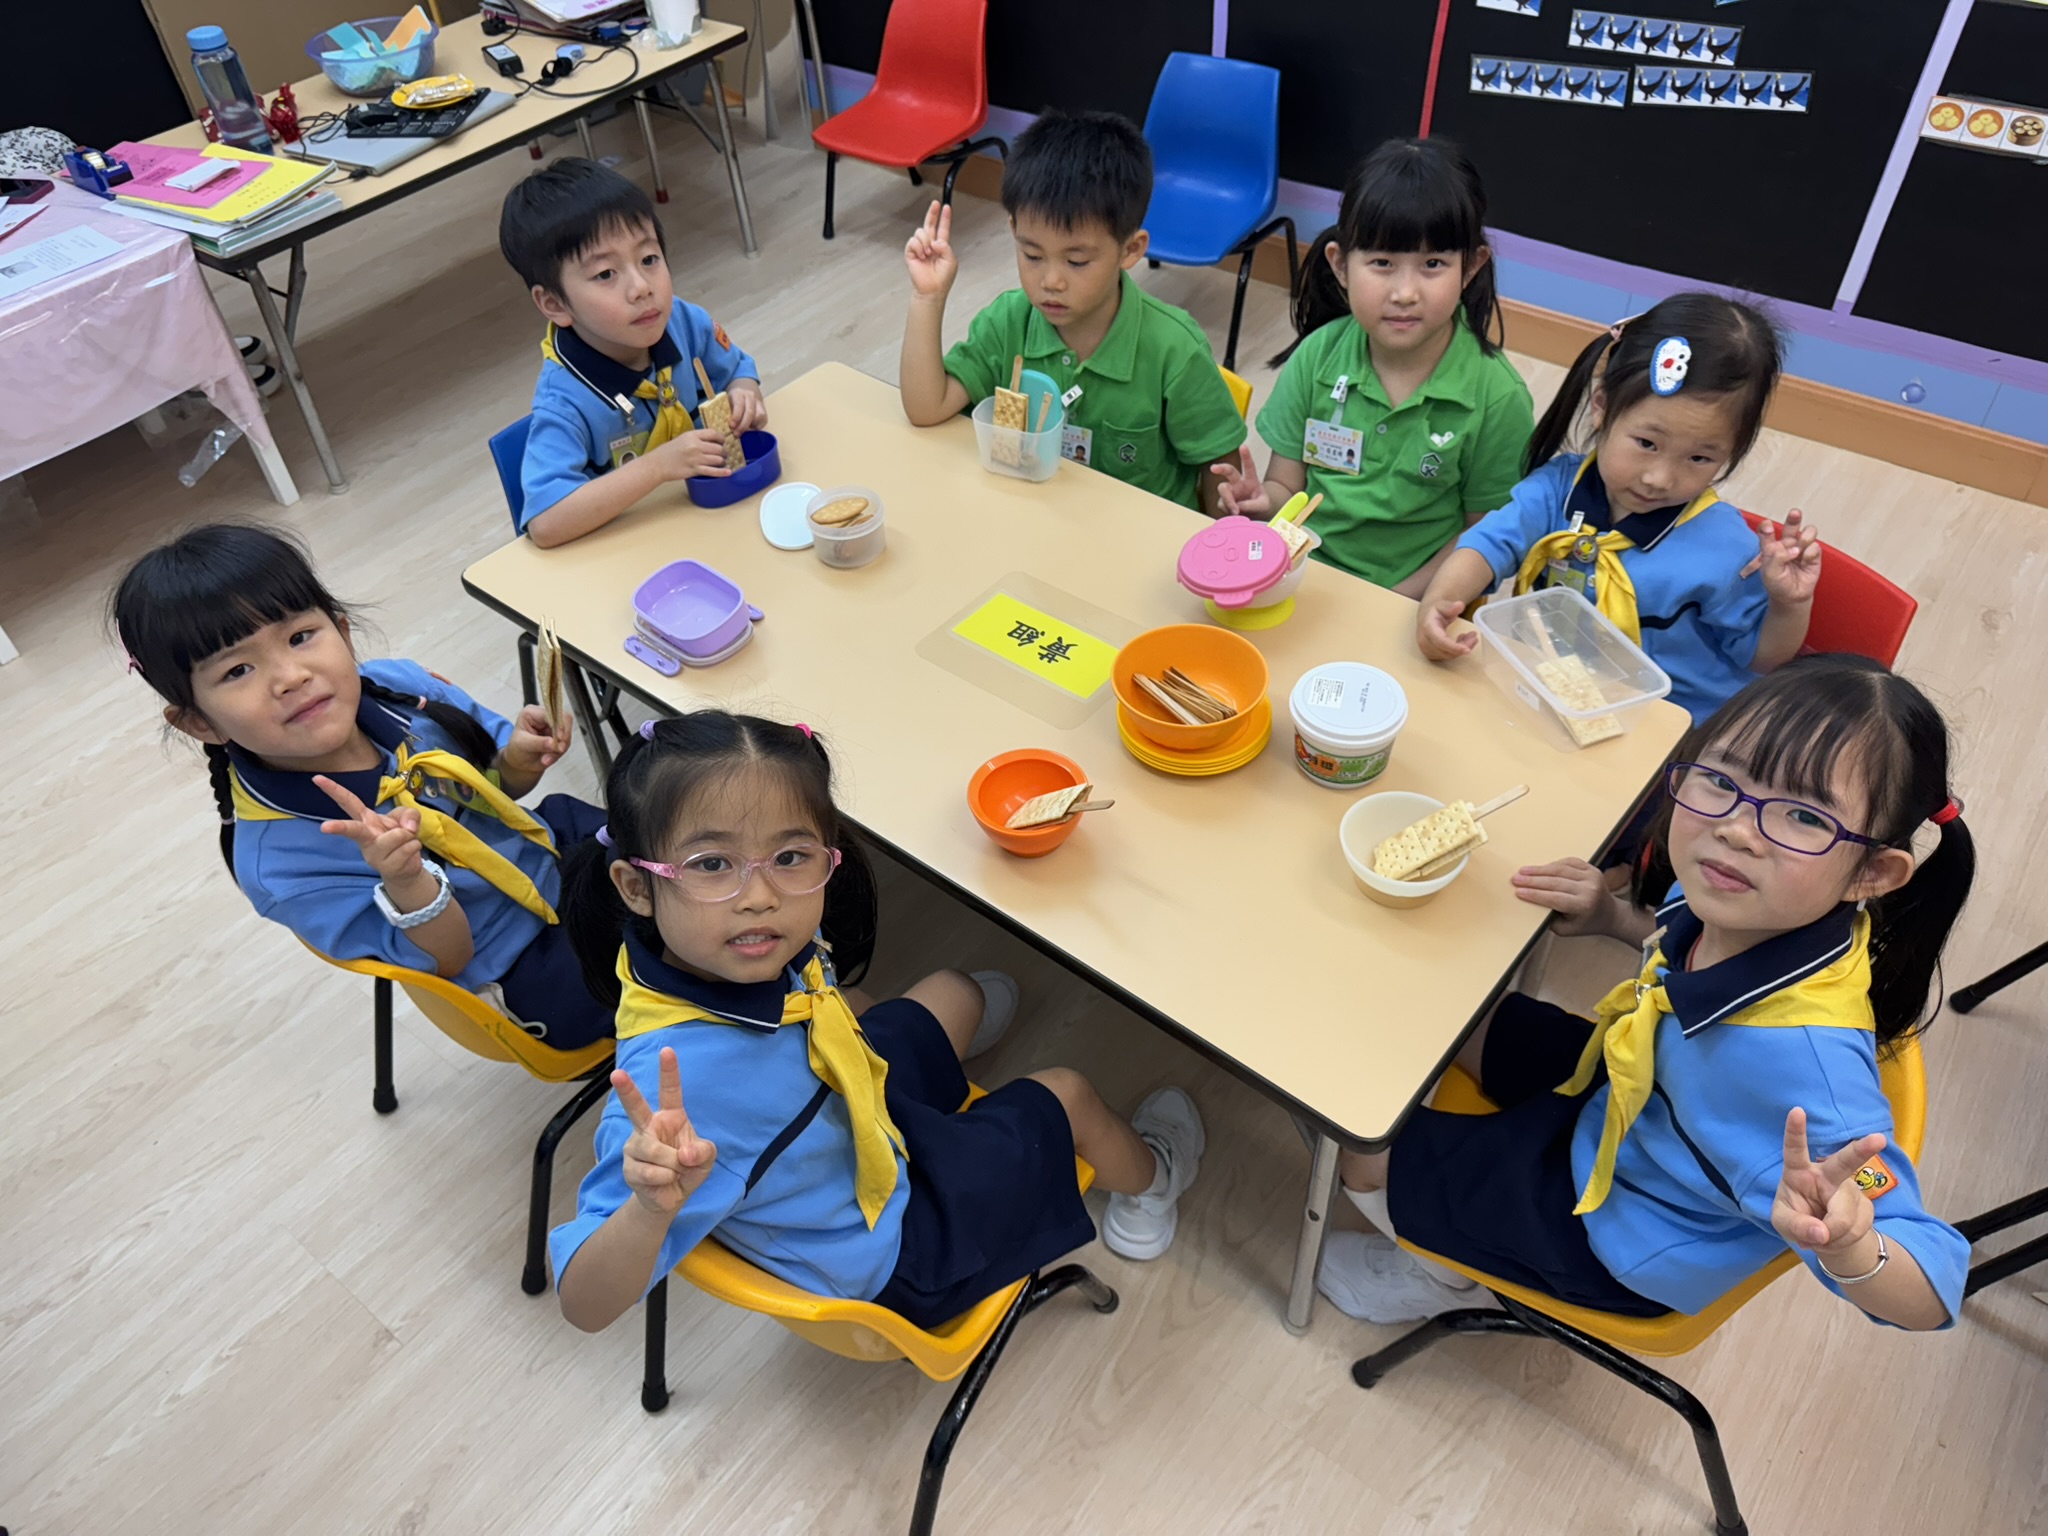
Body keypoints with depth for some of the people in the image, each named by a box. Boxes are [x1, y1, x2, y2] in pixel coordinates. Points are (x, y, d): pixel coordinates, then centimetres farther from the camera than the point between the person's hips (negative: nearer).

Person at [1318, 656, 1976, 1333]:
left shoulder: (1801, 1060, -45)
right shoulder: (1743, 907, -23)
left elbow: (1928, 1298, -40)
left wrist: (1846, 1251, -60)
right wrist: (1614, 918, -9)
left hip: (1622, 1236, -6)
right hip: (1621, 1105, 6)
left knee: (1364, 1148, 3)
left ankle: (1448, 1278, 35)